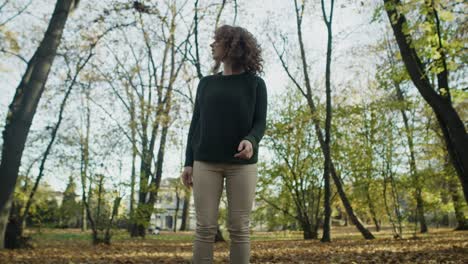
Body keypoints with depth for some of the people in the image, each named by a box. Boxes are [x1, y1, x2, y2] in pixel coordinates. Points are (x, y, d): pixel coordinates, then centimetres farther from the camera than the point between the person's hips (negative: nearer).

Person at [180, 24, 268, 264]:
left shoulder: (255, 84, 5)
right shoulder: (206, 84, 14)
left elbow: (260, 123, 0)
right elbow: (196, 124, 11)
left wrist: (251, 141, -23)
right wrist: (188, 162, 2)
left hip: (242, 164, -2)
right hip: (206, 163, 2)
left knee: (239, 228, -1)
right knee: (205, 228, -2)